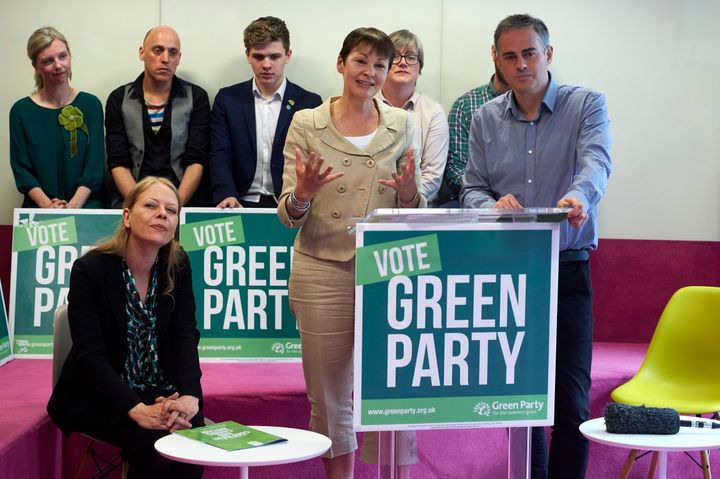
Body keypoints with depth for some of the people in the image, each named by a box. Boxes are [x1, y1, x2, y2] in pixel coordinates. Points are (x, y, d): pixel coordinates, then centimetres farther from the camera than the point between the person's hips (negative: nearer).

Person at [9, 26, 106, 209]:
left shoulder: (90, 104, 6)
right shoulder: (21, 110, 6)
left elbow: (95, 166, 1)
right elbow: (22, 170, 2)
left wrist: (73, 206, -14)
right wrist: (47, 205, -14)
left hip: (87, 206, 0)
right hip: (38, 209, 0)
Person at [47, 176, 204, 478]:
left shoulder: (178, 266, 0)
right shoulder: (90, 269, -13)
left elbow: (185, 337, -6)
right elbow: (90, 354, -19)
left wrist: (189, 395, -25)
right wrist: (136, 409, -31)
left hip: (158, 391, 4)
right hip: (96, 395, -4)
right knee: (155, 441, -29)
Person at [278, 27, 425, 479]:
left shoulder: (402, 126, 5)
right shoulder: (306, 124, 1)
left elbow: (414, 215, 8)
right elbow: (289, 216, 0)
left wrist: (410, 193, -14)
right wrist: (302, 193, -22)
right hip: (323, 269, 0)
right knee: (329, 398, 8)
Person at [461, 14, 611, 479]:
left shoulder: (586, 105, -2)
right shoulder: (486, 119, 8)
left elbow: (596, 163, -20)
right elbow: (472, 190, 7)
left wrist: (578, 196, -42)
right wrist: (493, 206, -17)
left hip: (567, 269, -3)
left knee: (571, 397, -3)